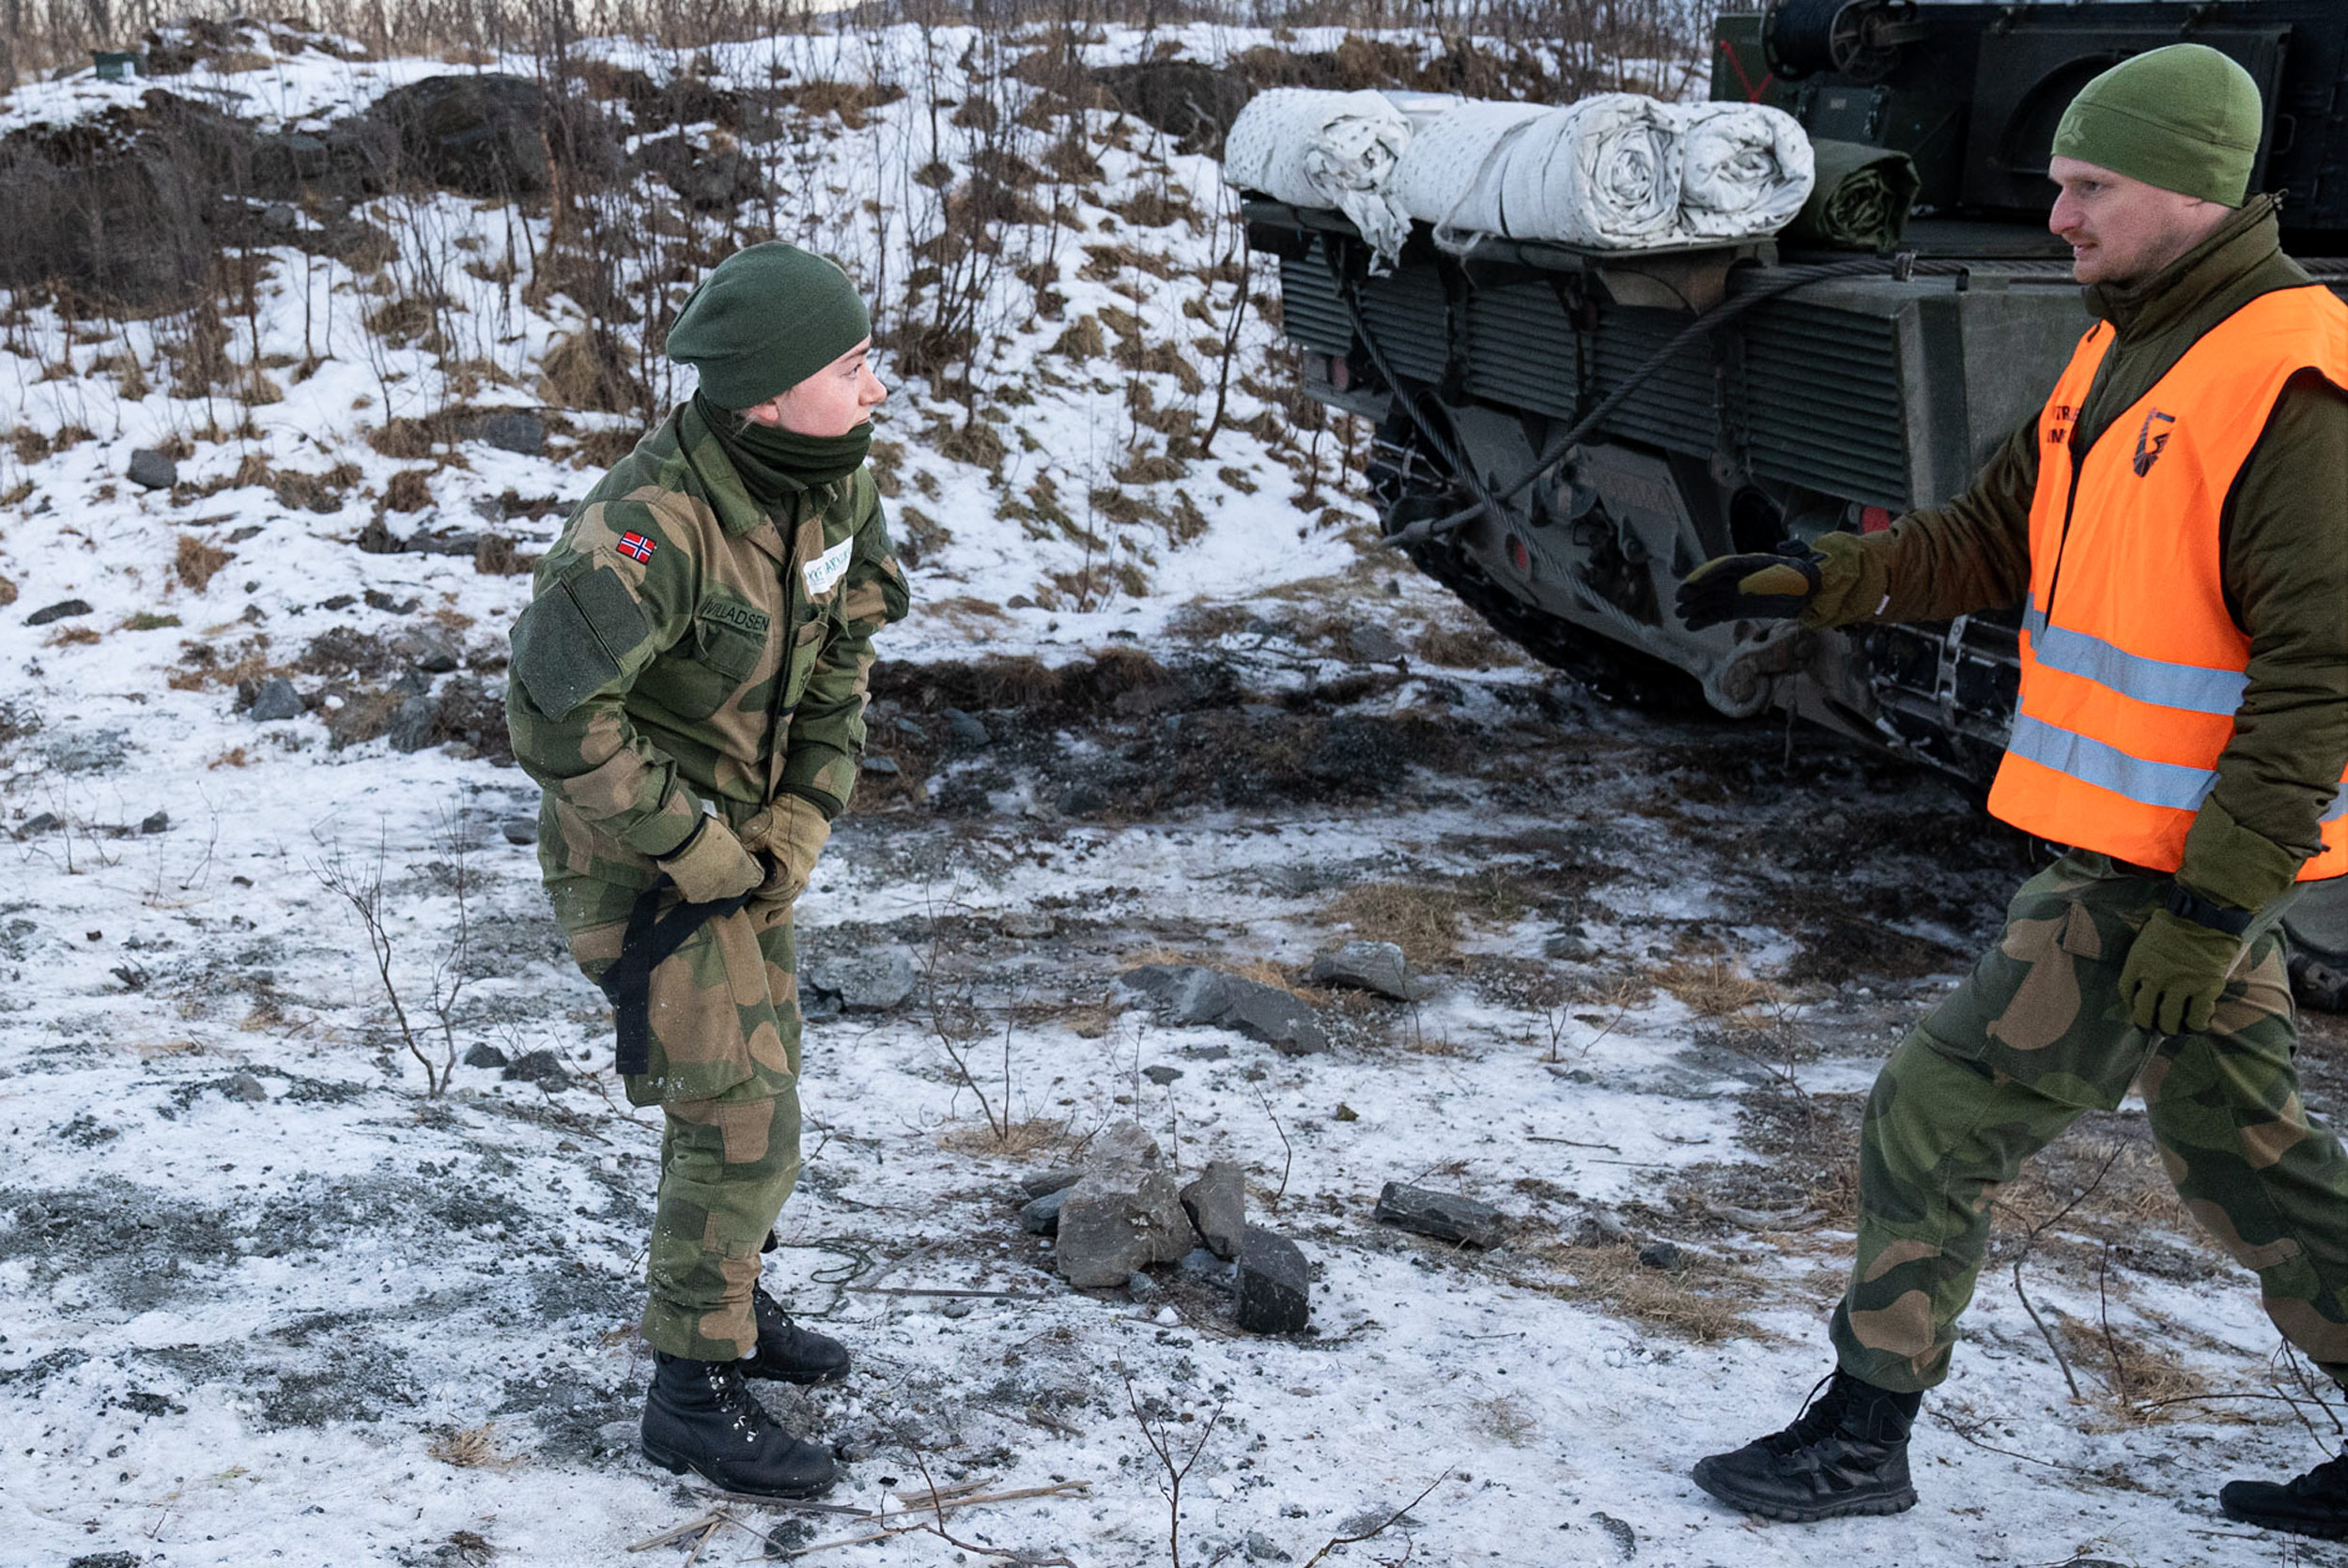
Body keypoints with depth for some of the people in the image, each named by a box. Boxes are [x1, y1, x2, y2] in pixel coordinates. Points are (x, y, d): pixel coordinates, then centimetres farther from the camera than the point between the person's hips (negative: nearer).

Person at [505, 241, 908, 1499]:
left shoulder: (833, 483, -8)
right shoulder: (653, 522, -33)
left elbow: (841, 663, 5)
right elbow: (556, 716, -32)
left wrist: (796, 830, -4)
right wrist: (700, 855, -23)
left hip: (742, 835, 8)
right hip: (636, 847, -8)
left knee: (752, 1076, 21)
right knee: (738, 1121, -6)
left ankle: (723, 1300, 42)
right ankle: (694, 1396, 7)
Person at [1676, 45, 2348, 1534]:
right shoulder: (2123, 349, 10)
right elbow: (1993, 538, 15)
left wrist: (2212, 906, -23)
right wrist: (1824, 576, -1)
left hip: (2172, 868, -9)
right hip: (2125, 842, 9)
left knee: (1935, 1121, -2)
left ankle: (1860, 1437, 13)